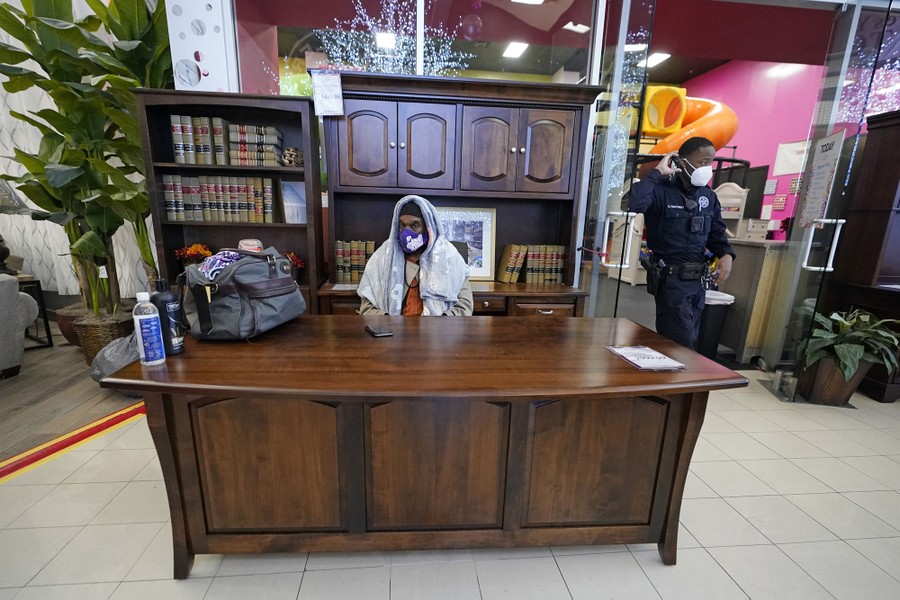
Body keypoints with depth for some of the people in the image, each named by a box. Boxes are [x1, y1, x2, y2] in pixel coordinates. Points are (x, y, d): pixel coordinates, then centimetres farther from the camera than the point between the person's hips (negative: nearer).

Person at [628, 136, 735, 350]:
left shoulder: (708, 196, 10)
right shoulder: (662, 190, -13)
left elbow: (716, 232, 17)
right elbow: (633, 204, -34)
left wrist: (726, 254, -3)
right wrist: (657, 173, -23)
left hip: (697, 278, 8)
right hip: (671, 278, -8)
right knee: (685, 343, -5)